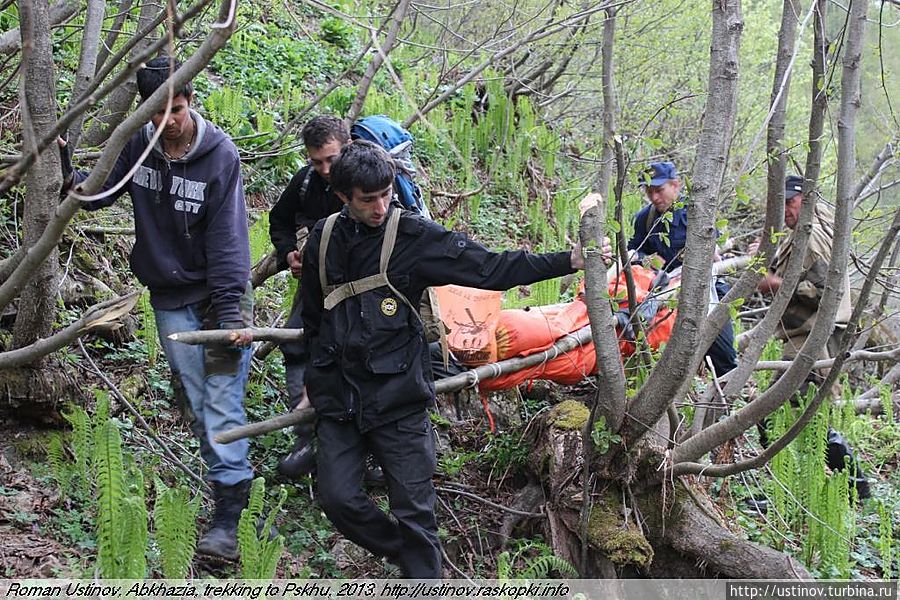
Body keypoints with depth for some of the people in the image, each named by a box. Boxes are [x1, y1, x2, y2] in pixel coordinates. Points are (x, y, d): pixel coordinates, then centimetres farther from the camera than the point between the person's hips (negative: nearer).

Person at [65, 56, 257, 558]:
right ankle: (228, 494, 16)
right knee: (196, 403, 6)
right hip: (170, 299, 4)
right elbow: (102, 191, 7)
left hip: (219, 292, -4)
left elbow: (227, 239, -15)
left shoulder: (220, 154, -14)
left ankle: (231, 516, -11)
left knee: (223, 404, -10)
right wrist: (77, 183, -18)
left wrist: (231, 311, -20)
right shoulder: (137, 144, -4)